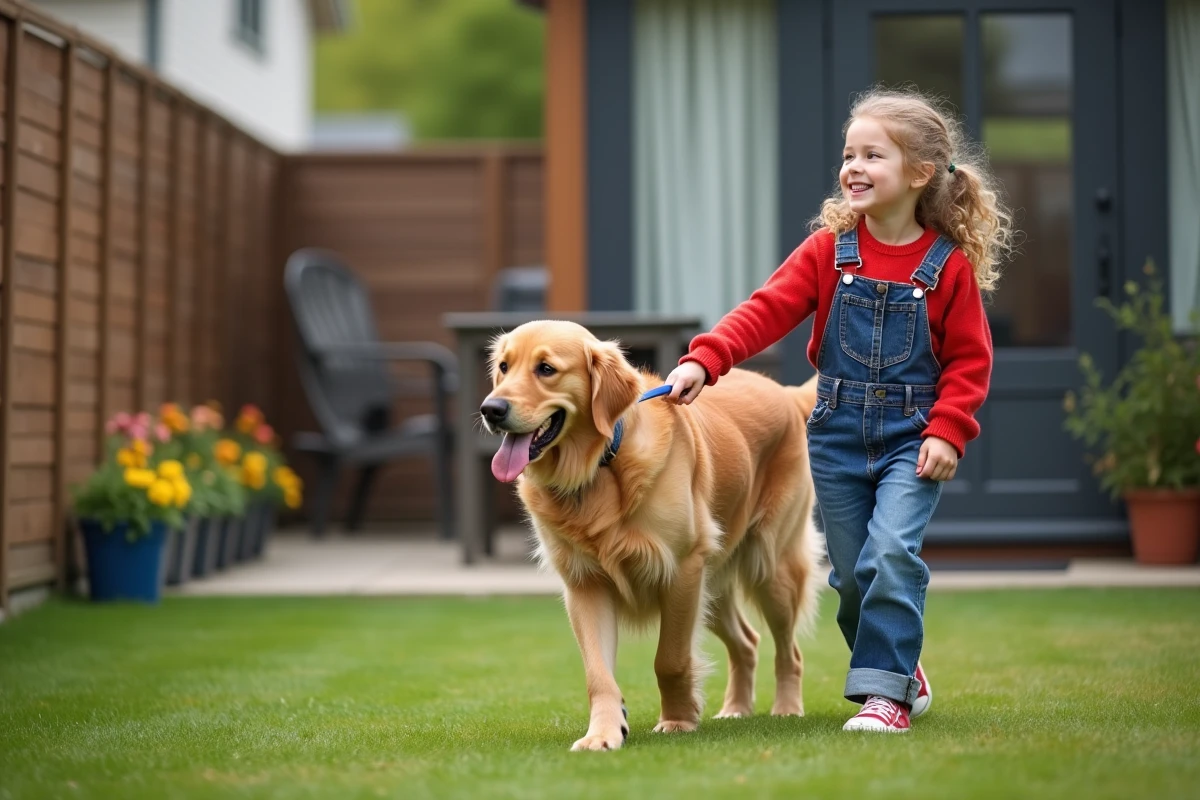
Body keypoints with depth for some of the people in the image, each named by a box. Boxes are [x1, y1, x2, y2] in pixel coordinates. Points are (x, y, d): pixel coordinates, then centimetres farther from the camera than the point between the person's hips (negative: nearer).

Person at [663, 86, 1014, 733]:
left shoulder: (949, 265, -5)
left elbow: (969, 360, -2)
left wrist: (947, 431, -14)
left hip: (912, 438, -3)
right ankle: (902, 671, 29)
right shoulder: (827, 253, 0)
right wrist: (704, 359, -24)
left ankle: (884, 692, -10)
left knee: (892, 551, -20)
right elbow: (765, 310, -10)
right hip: (839, 435, 3)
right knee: (852, 574, 6)